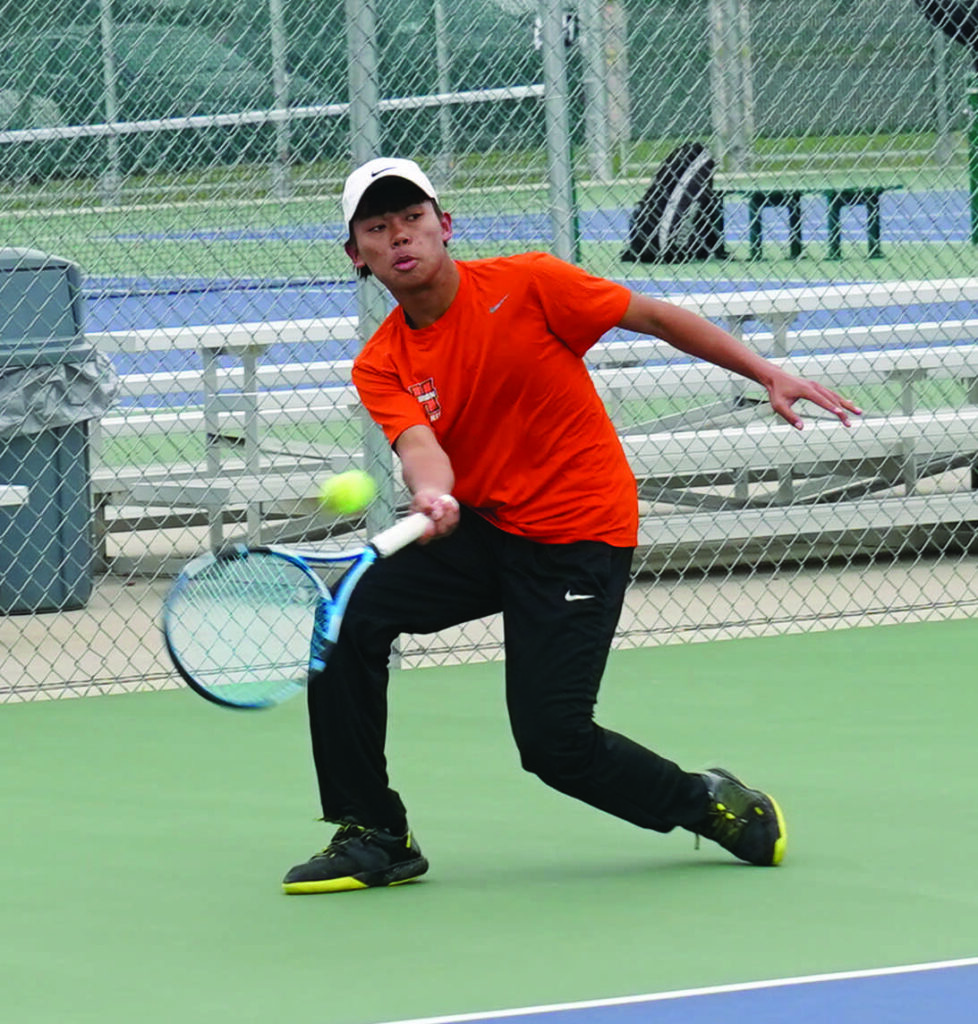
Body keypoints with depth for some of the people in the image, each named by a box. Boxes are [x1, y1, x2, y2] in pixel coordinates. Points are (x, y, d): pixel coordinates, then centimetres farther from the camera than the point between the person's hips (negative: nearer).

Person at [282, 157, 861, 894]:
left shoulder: (526, 284, -11)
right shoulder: (381, 368, -2)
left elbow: (656, 317, -4)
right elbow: (419, 443, -21)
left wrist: (769, 375, -9)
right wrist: (431, 492, -45)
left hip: (581, 536, -4)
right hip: (479, 529, 4)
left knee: (554, 742, -14)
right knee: (351, 610, -18)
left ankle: (716, 805, 12)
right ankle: (373, 837, -6)